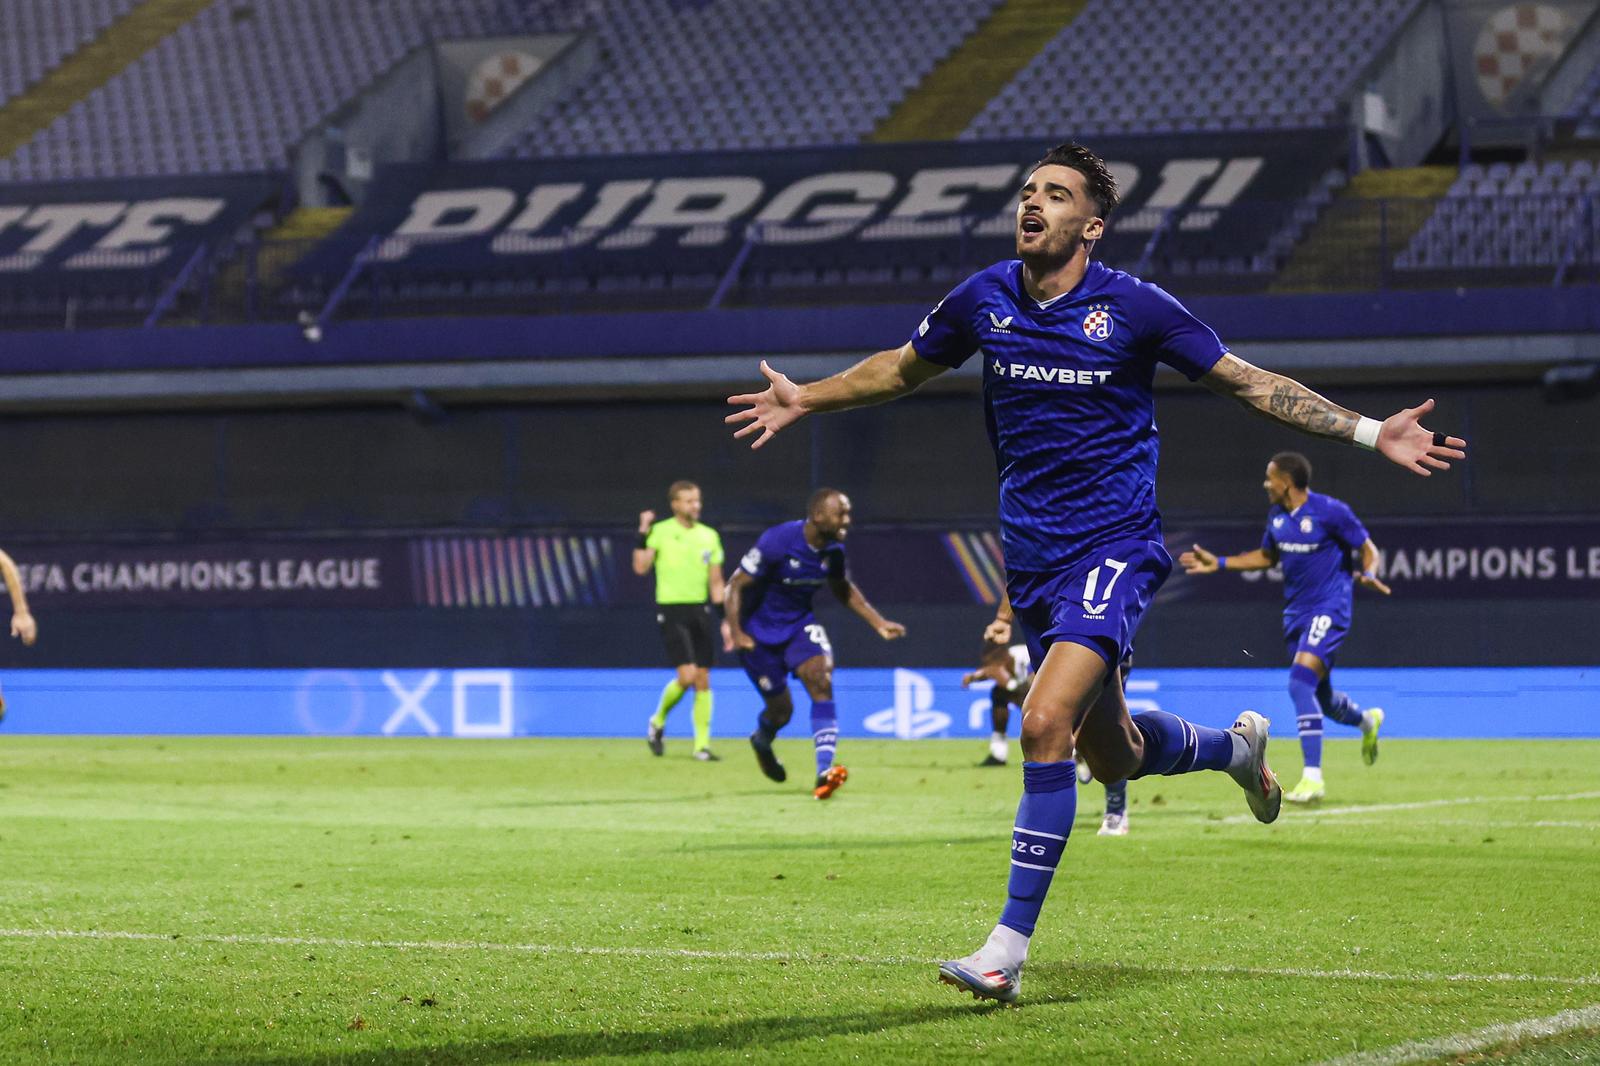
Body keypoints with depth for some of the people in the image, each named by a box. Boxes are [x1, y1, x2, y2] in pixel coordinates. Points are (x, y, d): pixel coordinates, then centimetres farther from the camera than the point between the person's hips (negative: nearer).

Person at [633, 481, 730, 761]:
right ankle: (658, 722, 12)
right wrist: (643, 534, -19)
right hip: (671, 611, -4)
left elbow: (716, 583, 13)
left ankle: (702, 745, 8)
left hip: (701, 610, 4)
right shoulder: (660, 532, -3)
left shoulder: (709, 536, 9)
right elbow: (641, 567, -12)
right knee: (687, 675, -14)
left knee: (703, 680, 1)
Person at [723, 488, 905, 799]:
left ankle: (824, 772, -29)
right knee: (781, 709, 2)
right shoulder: (777, 542, -26)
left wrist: (879, 623, 5)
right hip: (759, 630, -4)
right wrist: (736, 632, -29)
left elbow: (844, 589, 12)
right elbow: (737, 585, -19)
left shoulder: (834, 549, -8)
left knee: (822, 681, -21)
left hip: (799, 624, 4)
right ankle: (761, 740, 42)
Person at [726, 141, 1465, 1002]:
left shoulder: (1134, 308, -9)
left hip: (1113, 548, -5)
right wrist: (807, 400, 19)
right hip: (1032, 557, 5)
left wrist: (1372, 433, -7)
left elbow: (1246, 382, -1)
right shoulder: (983, 300, 1)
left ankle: (1009, 947, -18)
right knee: (1112, 756, 14)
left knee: (1046, 725, -23)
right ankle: (1236, 746, 49)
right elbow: (904, 367, 22)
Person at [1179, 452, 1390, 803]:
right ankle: (1367, 721, 52)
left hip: (1328, 611, -8)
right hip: (1296, 612, 8)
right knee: (1320, 697, 16)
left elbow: (1368, 550, -5)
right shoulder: (1277, 516, 8)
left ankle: (1313, 777, -24)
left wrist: (1369, 574, -26)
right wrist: (1218, 563, 19)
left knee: (1300, 682, -25)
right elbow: (1267, 556, 24)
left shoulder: (1331, 511, -13)